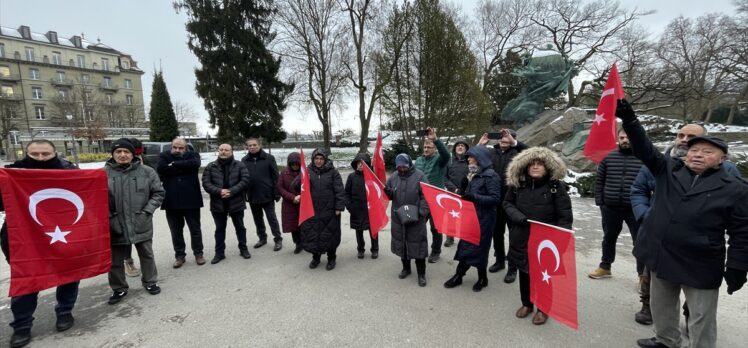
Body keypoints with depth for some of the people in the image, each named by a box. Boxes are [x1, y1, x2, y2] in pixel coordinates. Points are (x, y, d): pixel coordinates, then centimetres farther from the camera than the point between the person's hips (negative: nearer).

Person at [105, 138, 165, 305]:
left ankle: (150, 282, 34)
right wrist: (106, 217, -8)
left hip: (141, 224, 0)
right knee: (115, 260, 14)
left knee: (147, 255, 15)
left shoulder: (147, 172, -4)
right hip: (114, 226, 0)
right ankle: (119, 288, 34)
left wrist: (148, 211, -9)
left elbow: (158, 193, 1)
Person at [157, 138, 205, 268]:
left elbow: (195, 164, -20)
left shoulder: (192, 155, 4)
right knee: (176, 231, 12)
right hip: (172, 201, 2)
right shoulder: (164, 156, 6)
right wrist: (183, 168, -14)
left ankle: (198, 253, 23)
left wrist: (174, 164, -14)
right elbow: (160, 169, -13)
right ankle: (179, 255, 26)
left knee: (195, 229, 9)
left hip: (191, 200, -1)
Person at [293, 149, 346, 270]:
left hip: (329, 210, -2)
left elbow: (340, 191, -6)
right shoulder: (308, 171, 3)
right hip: (311, 210, 2)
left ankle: (331, 258, 27)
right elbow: (295, 185, -1)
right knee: (312, 234, 9)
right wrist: (302, 179, -21)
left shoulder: (332, 171, -4)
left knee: (330, 235, 7)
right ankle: (316, 257, 32)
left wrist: (339, 207, -10)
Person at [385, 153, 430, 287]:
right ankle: (406, 268, 35)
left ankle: (421, 273, 17)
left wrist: (422, 212, -19)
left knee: (417, 244, 2)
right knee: (401, 243, 15)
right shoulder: (394, 177, 5)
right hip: (398, 217, 5)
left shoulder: (419, 176, -9)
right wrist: (386, 191, -12)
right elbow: (389, 195, 12)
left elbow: (426, 196, -10)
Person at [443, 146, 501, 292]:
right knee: (465, 245, 12)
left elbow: (495, 198, -20)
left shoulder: (491, 176, -13)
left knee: (478, 247, 5)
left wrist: (474, 197, -29)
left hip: (483, 219, -7)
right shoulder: (473, 174, 11)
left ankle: (482, 278, 26)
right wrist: (464, 186, -4)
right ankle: (458, 275, 23)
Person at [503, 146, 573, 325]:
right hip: (521, 238, 3)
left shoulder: (556, 187, -9)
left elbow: (565, 216, -8)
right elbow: (507, 203, 7)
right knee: (524, 271, 15)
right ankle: (526, 303, 35)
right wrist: (520, 218, -10)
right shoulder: (517, 184, -3)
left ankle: (543, 308, 30)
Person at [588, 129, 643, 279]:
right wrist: (599, 201, 2)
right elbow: (599, 181, 7)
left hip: (635, 209, -2)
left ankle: (643, 273, 20)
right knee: (609, 239, 16)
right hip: (611, 208, 3)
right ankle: (605, 267, 33)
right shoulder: (608, 158, 4)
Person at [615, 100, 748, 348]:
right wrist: (629, 119, -15)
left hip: (700, 266, -4)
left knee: (701, 318, 11)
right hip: (661, 256, 4)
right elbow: (644, 149, -3)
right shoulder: (668, 170, 3)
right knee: (661, 306, 22)